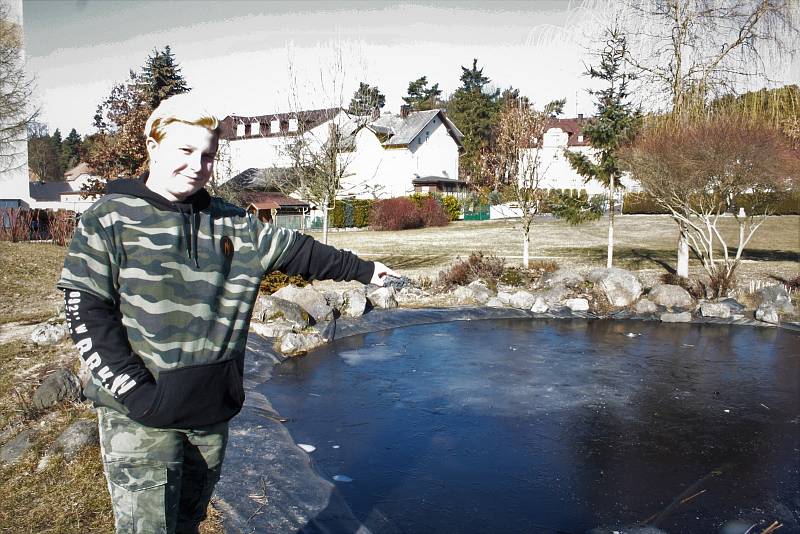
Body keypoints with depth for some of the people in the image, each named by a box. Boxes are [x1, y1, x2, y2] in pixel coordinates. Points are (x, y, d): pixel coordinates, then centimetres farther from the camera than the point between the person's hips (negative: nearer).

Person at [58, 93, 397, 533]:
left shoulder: (233, 224, 7)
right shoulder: (109, 219, -4)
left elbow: (296, 250, 17)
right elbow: (87, 314, -8)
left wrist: (362, 269, 23)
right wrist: (133, 388, -16)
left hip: (212, 410, 5)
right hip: (139, 413, -4)